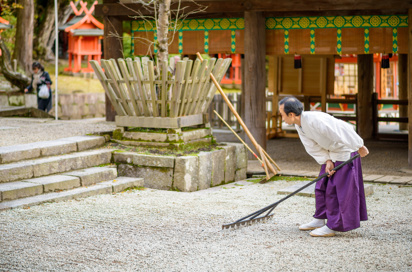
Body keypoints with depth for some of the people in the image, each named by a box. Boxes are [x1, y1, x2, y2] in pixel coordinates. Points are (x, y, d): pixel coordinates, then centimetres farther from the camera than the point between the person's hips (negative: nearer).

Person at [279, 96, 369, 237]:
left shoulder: (315, 120, -33)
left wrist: (360, 147, -20)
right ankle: (319, 219, 24)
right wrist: (327, 161, -12)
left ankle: (332, 226, 0)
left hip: (345, 151, -9)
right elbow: (314, 147, 2)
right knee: (321, 186, 12)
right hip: (331, 154, 9)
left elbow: (344, 132, -29)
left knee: (335, 188, -6)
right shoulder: (299, 126, -3)